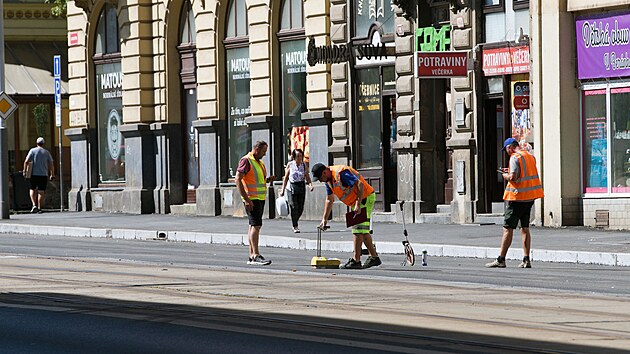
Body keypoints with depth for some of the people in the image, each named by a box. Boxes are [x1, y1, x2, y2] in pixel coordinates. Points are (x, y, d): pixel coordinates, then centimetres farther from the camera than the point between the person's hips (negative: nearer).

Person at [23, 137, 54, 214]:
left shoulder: (33, 151, 1)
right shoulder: (46, 152, 6)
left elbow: (26, 161, -7)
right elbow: (51, 164, 4)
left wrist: (25, 171, -2)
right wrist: (52, 175, 9)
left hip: (34, 174, -1)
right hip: (44, 175, 1)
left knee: (33, 189, 12)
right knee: (41, 192, 3)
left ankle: (34, 205, -6)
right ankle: (39, 208, 0)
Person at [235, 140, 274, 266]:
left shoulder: (260, 162, 18)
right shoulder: (246, 161, -10)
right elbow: (238, 179, -17)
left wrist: (268, 179, 7)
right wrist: (246, 199, -22)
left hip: (260, 198, 9)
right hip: (251, 199, -9)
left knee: (253, 226, 9)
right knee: (256, 225, -15)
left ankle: (251, 257, 10)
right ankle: (256, 256, -19)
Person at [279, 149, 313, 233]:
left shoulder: (304, 165, 4)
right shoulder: (290, 165, 0)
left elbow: (307, 177, 7)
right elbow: (286, 178, 6)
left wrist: (310, 184, -13)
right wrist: (283, 189, 5)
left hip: (301, 188, 2)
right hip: (291, 187, -2)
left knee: (300, 208, 3)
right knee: (294, 207, -11)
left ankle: (295, 222, 29)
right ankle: (295, 227, -3)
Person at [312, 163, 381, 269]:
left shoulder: (340, 173, -24)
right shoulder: (328, 180, 8)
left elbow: (360, 184, -29)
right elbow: (329, 200, 17)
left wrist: (358, 204, -30)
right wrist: (324, 219, 14)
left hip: (365, 198, -10)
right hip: (356, 201, 10)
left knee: (358, 230, -11)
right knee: (363, 231, 14)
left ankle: (356, 260, -10)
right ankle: (374, 257, 21)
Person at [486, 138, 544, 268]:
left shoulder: (515, 157, -12)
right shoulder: (530, 156, 13)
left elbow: (513, 177, -22)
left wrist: (506, 176, -1)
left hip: (518, 197, -8)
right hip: (530, 197, 8)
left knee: (508, 228, -3)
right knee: (525, 228, 11)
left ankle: (501, 260, -3)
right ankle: (526, 260, 6)